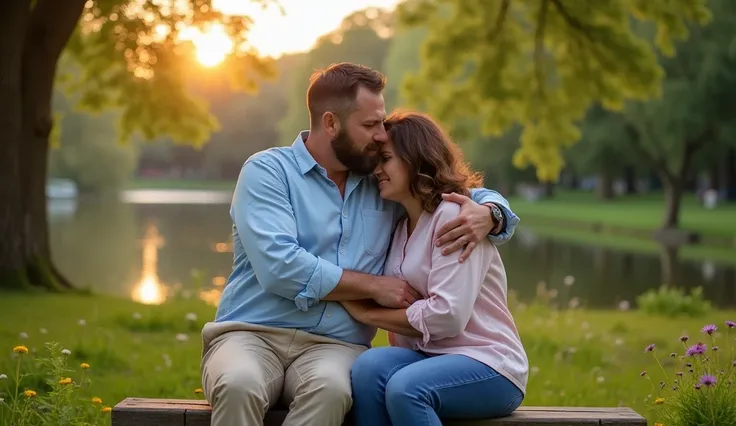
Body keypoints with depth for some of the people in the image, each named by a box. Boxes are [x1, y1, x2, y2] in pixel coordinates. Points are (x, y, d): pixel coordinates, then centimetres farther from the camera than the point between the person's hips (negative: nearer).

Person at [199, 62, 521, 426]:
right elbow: (280, 268, -15)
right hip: (250, 333, -2)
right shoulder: (267, 171, 0)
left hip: (333, 345, 3)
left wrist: (486, 215, -4)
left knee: (330, 389, -35)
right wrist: (374, 286, -8)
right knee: (239, 385, -39)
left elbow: (484, 199, 22)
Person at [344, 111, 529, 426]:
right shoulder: (401, 227, 17)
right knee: (369, 367, -26)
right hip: (429, 356, 7)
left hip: (489, 365, -7)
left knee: (406, 388, -35)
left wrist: (367, 313, -10)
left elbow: (448, 315, -20)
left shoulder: (453, 215, -10)